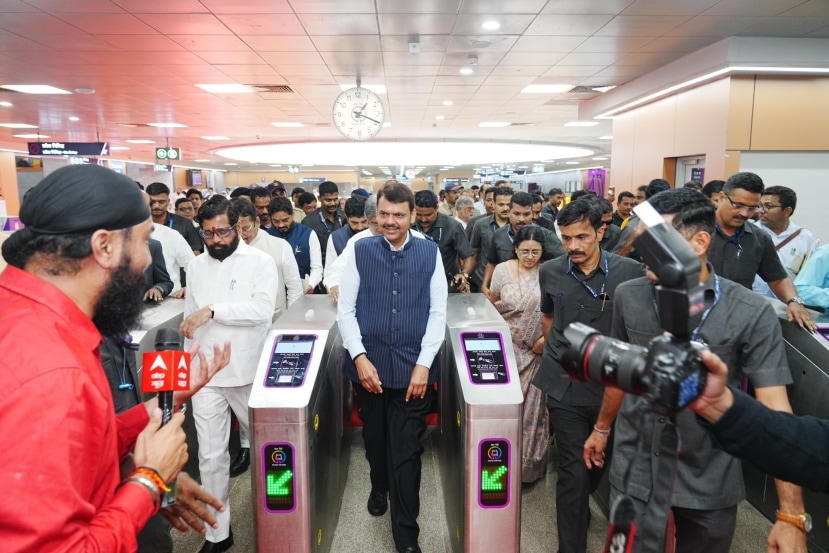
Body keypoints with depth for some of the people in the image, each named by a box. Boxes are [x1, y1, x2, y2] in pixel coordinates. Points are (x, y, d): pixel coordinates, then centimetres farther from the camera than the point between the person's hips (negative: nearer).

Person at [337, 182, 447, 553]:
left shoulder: (430, 253, 0)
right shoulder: (360, 251, 1)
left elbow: (438, 312, -1)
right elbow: (345, 309, 0)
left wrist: (423, 364, -9)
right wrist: (359, 357, -11)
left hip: (413, 367, -1)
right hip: (368, 364, 2)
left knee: (406, 449, 3)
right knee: (375, 437, 20)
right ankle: (379, 487, 49)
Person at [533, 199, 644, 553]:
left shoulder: (631, 272, -9)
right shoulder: (550, 272, -2)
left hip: (612, 387, 1)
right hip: (565, 386, 0)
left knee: (599, 461, 20)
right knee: (574, 469, 1)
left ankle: (579, 506, 50)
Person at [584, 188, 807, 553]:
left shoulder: (752, 313, -16)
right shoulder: (628, 296, -6)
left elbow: (775, 411, -17)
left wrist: (791, 515, -21)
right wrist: (601, 428, 18)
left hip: (709, 479, -1)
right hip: (632, 468, 2)